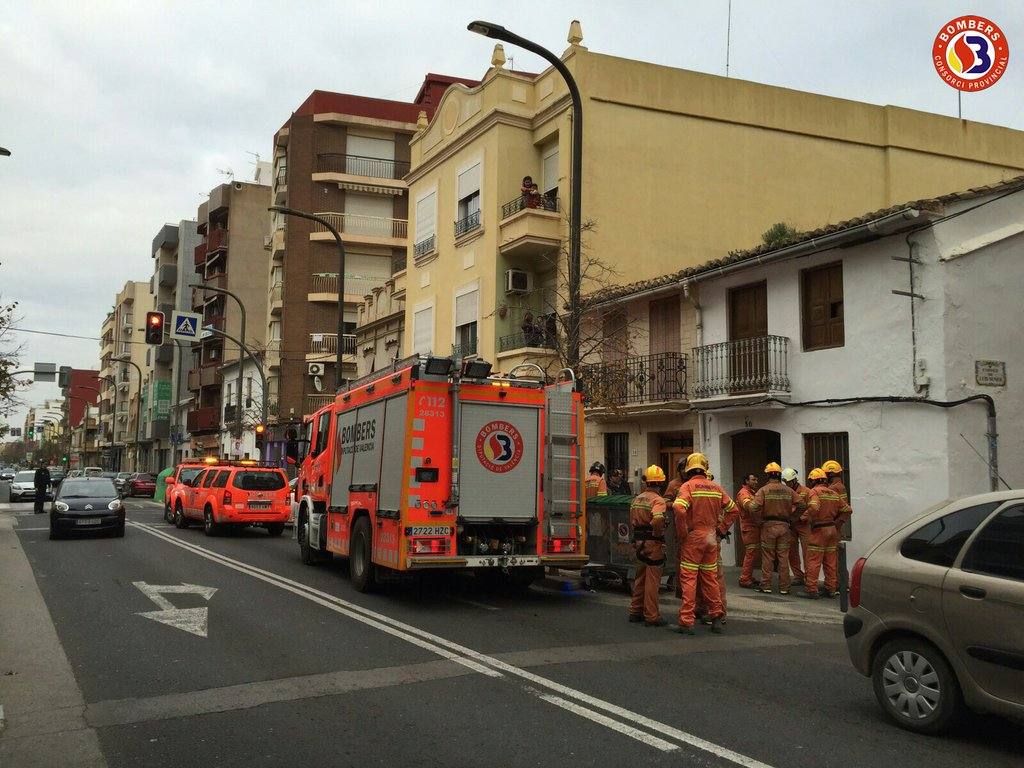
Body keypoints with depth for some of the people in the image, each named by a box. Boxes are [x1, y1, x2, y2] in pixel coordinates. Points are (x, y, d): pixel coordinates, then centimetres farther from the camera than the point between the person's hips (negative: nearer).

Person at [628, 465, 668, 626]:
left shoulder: (637, 499, 11)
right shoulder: (657, 500, -14)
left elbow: (632, 522, 15)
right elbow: (657, 520, -32)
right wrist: (658, 535, -16)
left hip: (639, 542, 7)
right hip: (654, 544, -7)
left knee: (640, 578, 17)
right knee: (652, 580, -2)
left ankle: (635, 611, 24)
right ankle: (651, 616, 2)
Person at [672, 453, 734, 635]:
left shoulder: (688, 486, -9)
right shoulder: (716, 488, 8)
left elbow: (679, 509, -25)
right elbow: (733, 509, 13)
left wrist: (682, 534, -13)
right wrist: (722, 530, 15)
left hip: (693, 537, -5)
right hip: (711, 538, 5)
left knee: (688, 578, -2)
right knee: (710, 578, 14)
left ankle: (687, 622, -3)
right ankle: (716, 618, 19)